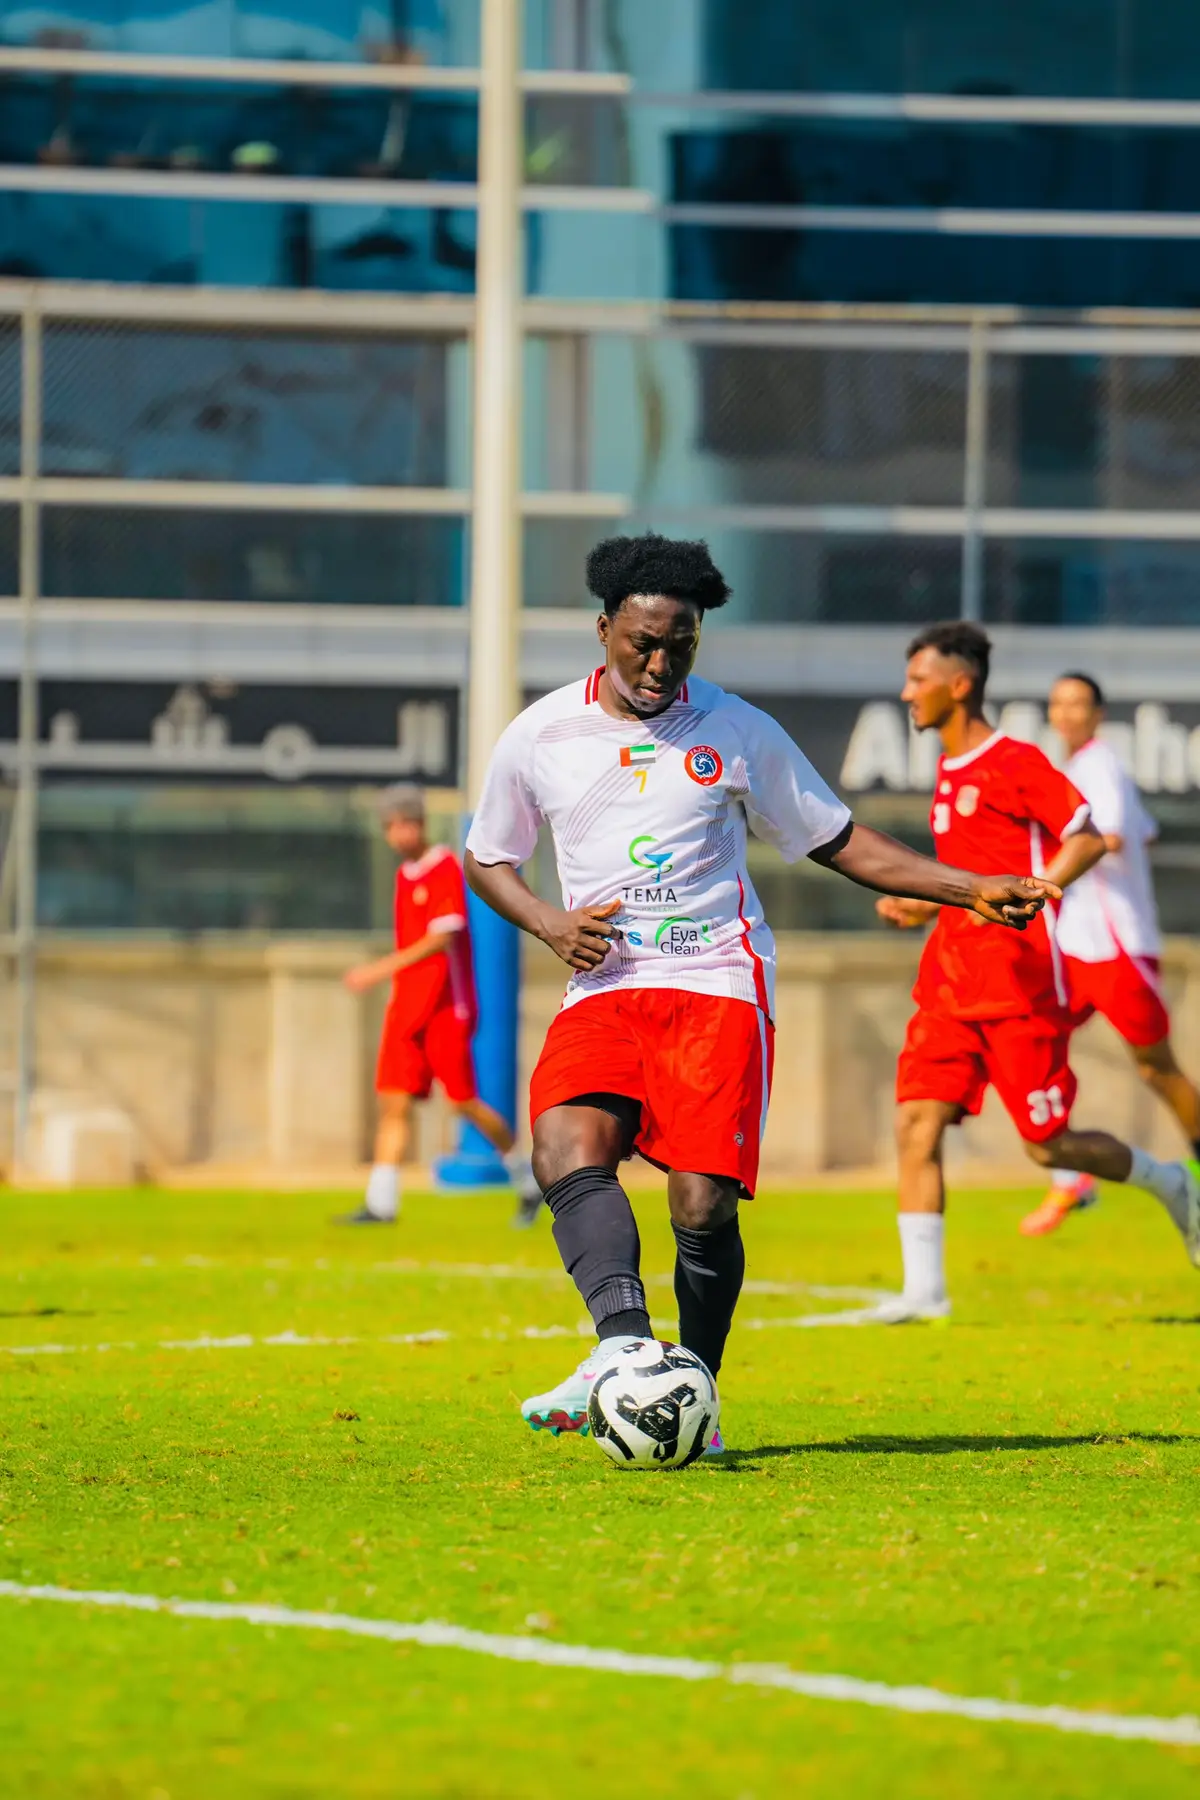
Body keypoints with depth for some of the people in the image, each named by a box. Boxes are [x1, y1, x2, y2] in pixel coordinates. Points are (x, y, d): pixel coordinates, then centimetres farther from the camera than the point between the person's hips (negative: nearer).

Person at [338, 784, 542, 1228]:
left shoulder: (446, 868, -11)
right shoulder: (405, 875, 14)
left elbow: (443, 938, -21)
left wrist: (382, 969, -26)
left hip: (446, 1008, -7)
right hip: (407, 1006, 7)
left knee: (463, 1101, -4)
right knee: (394, 1101, -2)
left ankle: (527, 1180, 14)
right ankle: (380, 1203, -5)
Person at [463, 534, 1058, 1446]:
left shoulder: (738, 732, 6)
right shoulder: (540, 736, 8)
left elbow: (841, 841, 14)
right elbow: (486, 860, 21)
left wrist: (975, 890, 6)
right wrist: (550, 923, 0)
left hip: (717, 985, -1)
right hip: (602, 990, 1)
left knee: (705, 1205, -14)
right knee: (568, 1153, -27)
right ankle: (624, 1345, -44)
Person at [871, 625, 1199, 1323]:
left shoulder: (1017, 763, -9)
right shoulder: (950, 773, 16)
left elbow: (1087, 839, -14)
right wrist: (925, 905, 13)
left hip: (1019, 986, -8)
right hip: (952, 987, 8)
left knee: (1046, 1145, -4)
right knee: (917, 1122, -6)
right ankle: (923, 1290, -7)